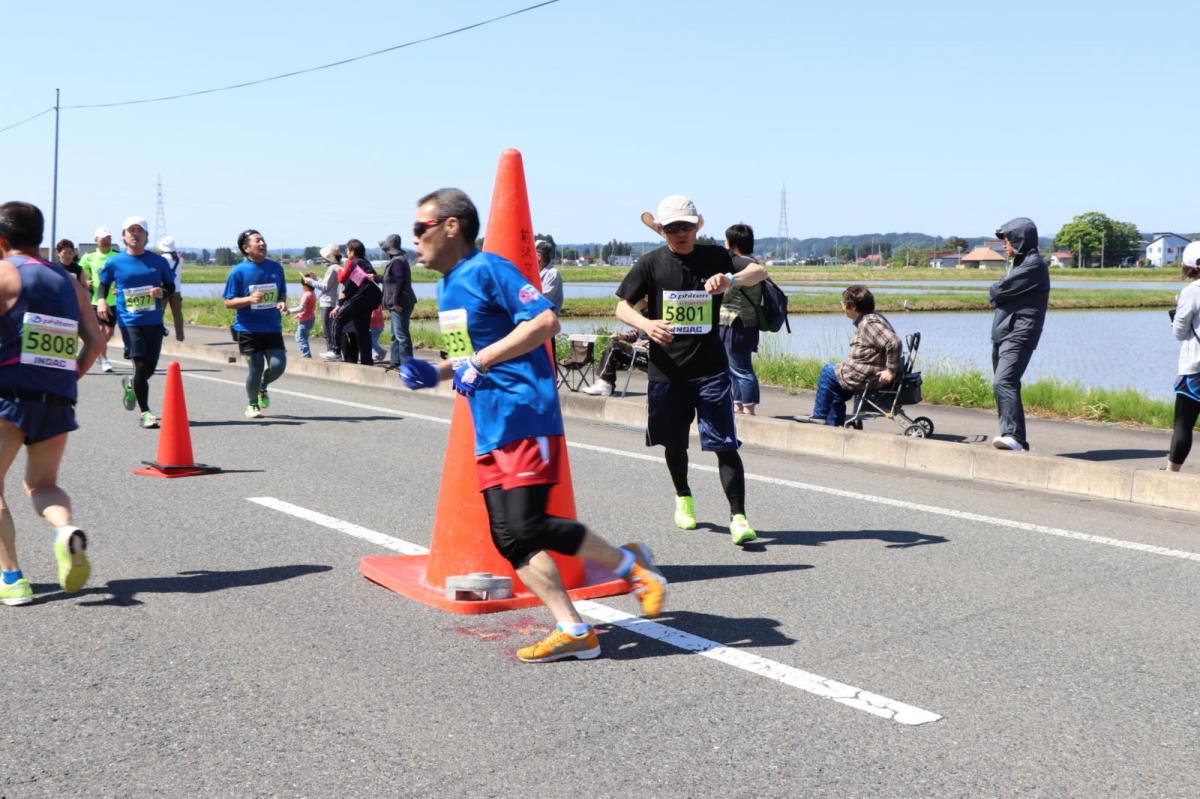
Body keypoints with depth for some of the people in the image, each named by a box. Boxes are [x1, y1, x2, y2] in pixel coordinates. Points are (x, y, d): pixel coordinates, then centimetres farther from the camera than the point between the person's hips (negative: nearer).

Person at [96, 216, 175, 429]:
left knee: (151, 367, 8)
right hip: (129, 322, -3)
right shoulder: (114, 263, 1)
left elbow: (171, 285, 13)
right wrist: (101, 300, -3)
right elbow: (103, 284, 15)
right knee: (141, 366, -9)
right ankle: (145, 413, 3)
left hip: (154, 321, 3)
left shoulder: (159, 261, 4)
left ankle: (130, 384, 44)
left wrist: (162, 292, -9)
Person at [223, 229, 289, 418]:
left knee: (278, 365, -9)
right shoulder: (238, 272, -6)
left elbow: (282, 293, 17)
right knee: (255, 368, -1)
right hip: (248, 329, -3)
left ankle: (263, 388, 25)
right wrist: (249, 299, -22)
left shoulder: (276, 268, 5)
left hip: (272, 328, 3)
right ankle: (252, 405, 25)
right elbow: (228, 302, -5)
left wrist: (282, 303, -7)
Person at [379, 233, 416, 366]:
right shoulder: (398, 259, 18)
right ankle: (395, 360, 23)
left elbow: (399, 281, -23)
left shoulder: (397, 261, -15)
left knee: (401, 335, -11)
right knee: (396, 335, 17)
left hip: (400, 305, -11)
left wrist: (396, 301, -24)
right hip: (398, 304, 11)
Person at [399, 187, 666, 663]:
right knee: (509, 539, 2)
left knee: (527, 527, -14)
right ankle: (573, 632, 5)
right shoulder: (446, 288, 19)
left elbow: (545, 321, -19)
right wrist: (435, 373, 11)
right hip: (488, 428, 9)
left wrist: (481, 360, -20)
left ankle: (630, 564, 6)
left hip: (525, 416, -9)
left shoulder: (487, 269, -9)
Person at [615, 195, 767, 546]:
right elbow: (622, 306, 2)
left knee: (724, 444, -8)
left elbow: (760, 272, -11)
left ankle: (738, 517, -6)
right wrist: (645, 323, -20)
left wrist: (731, 279, -33)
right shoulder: (651, 263, 1)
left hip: (711, 368, -1)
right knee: (674, 444, 15)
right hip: (667, 370, 1)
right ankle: (683, 498, 41)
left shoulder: (715, 257, 0)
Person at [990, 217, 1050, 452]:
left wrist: (995, 292, 5)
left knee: (1003, 382, -23)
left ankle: (1014, 435, -31)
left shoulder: (1034, 265, -10)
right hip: (1003, 335, 10)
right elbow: (998, 295, 18)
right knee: (1001, 385, 10)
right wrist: (999, 294, -2)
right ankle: (1016, 441, 15)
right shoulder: (1020, 263, 23)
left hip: (1019, 335, -10)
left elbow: (999, 291, -14)